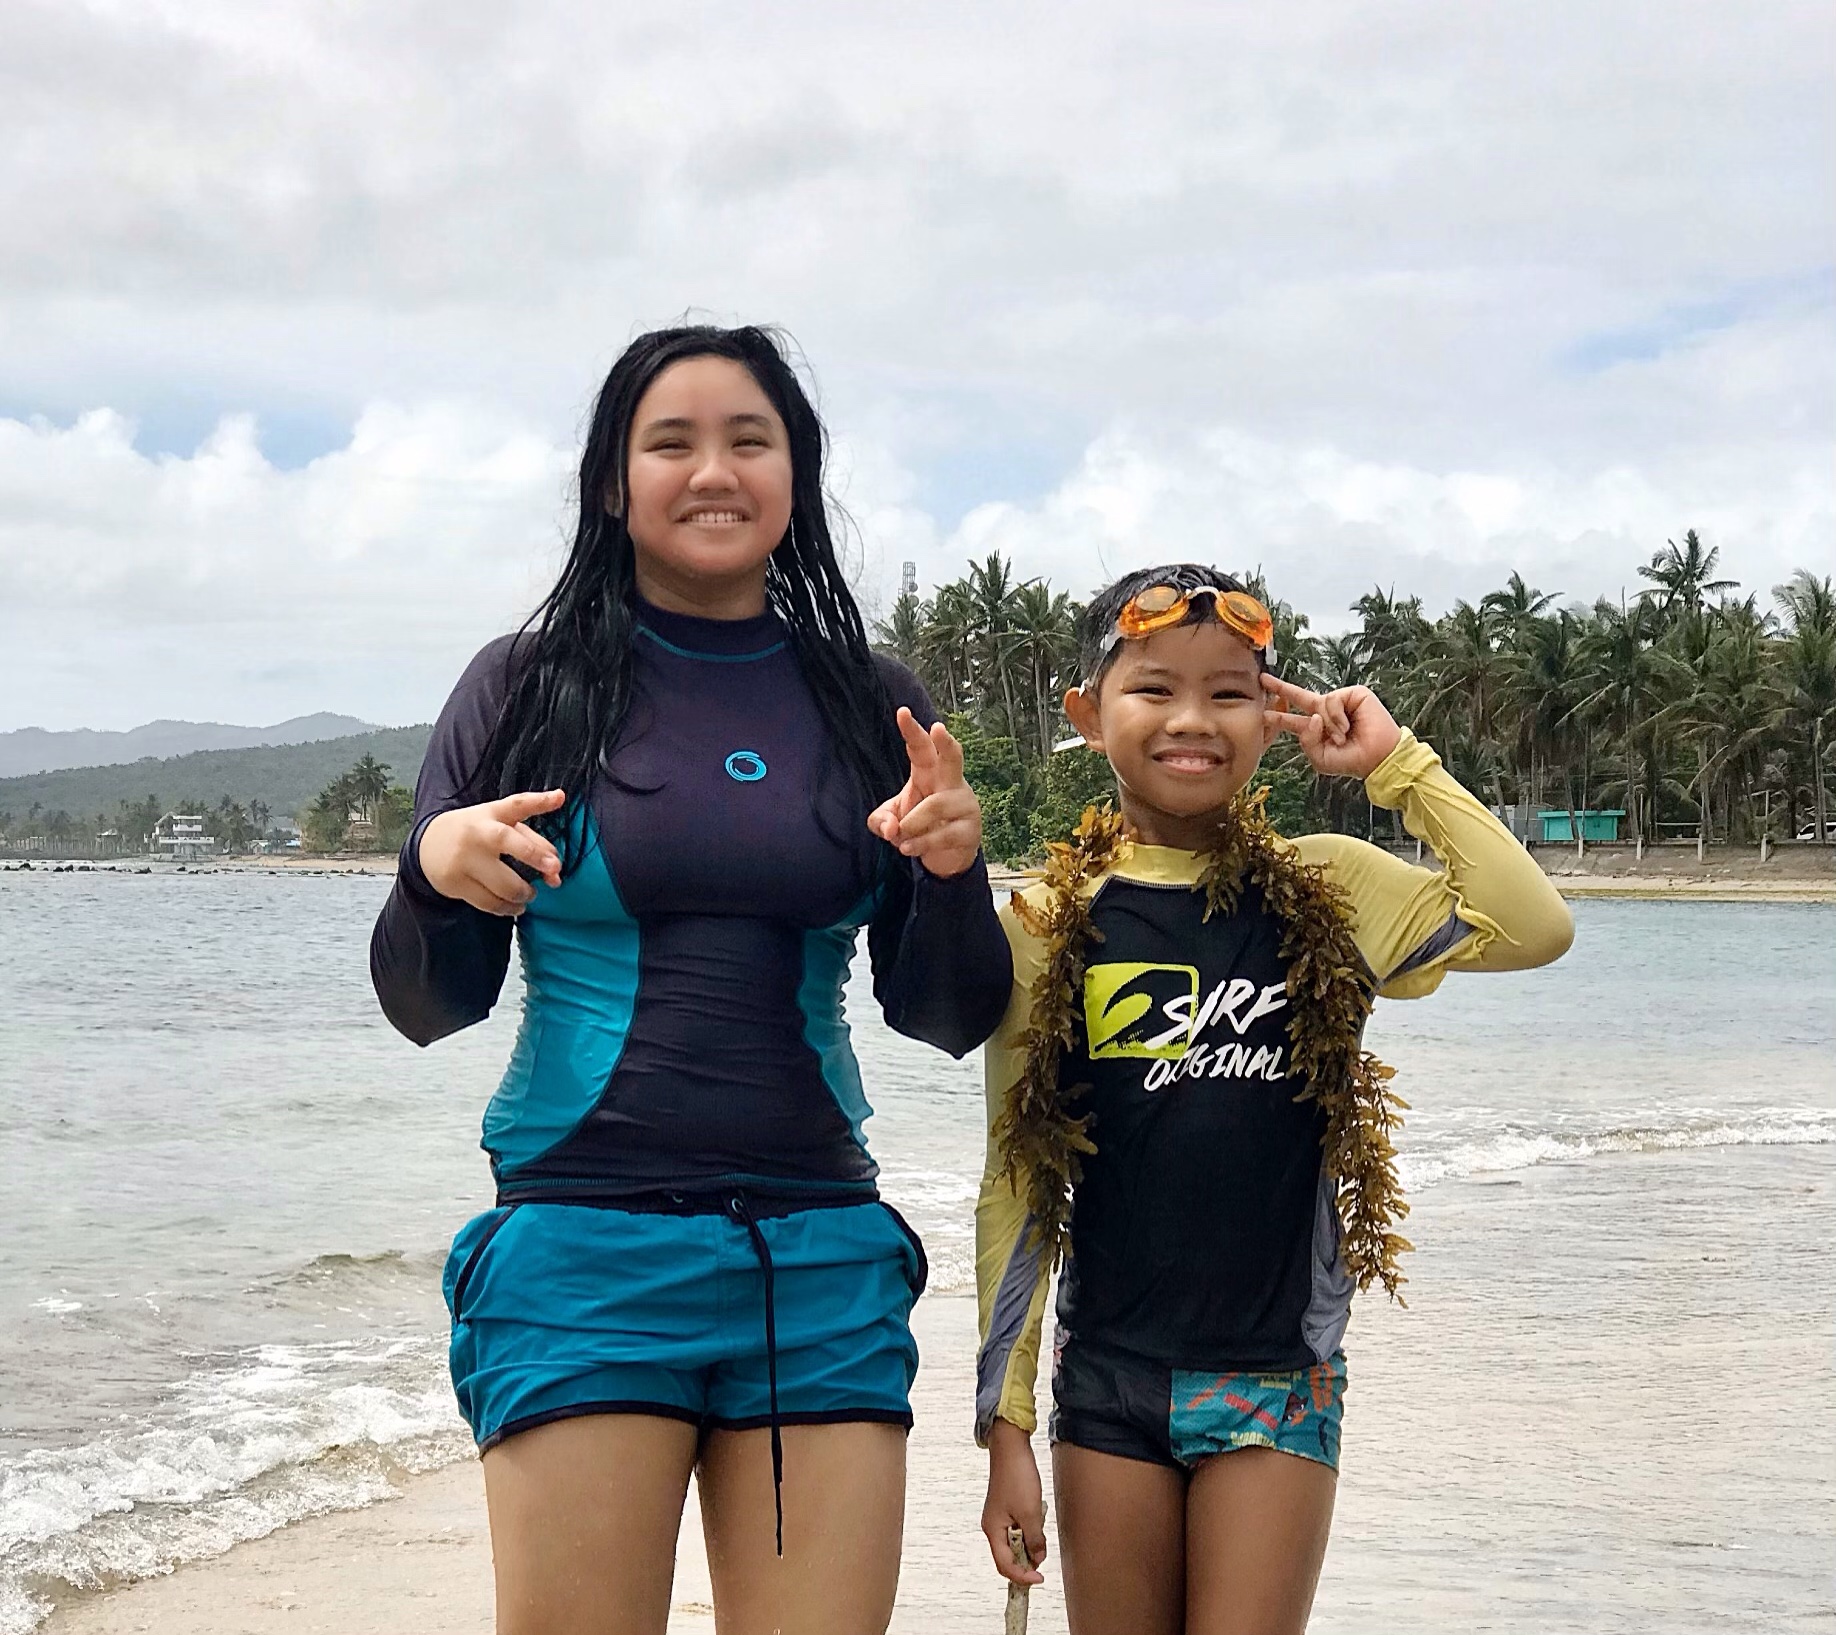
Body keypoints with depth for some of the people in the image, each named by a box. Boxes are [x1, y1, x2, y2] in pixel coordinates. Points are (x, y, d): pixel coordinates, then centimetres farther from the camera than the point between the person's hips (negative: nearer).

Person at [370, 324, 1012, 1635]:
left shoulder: (870, 705, 8)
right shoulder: (529, 687, 3)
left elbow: (947, 1020, 10)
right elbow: (428, 1008, 6)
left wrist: (955, 872, -9)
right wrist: (434, 873, -14)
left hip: (823, 1257, 2)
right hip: (585, 1242, -2)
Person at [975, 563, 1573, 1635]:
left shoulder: (1322, 889, 1)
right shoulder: (1046, 927, -1)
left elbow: (1535, 928, -13)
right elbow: (1013, 1187, 2)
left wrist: (1396, 763, -9)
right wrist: (1005, 1423, 1)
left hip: (1277, 1380, -1)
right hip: (1108, 1380, 1)